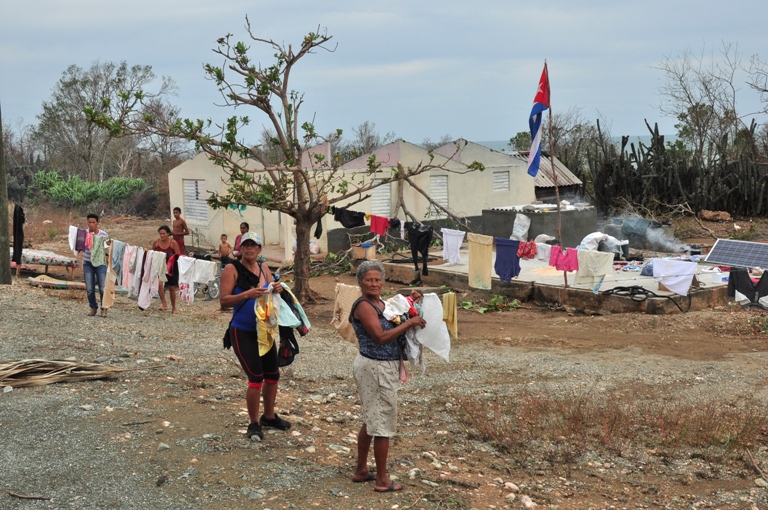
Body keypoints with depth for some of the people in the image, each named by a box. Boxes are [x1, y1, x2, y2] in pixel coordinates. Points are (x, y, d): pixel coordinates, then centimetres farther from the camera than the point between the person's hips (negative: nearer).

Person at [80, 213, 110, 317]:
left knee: (103, 288, -7)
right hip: (87, 263, 2)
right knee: (89, 289, 2)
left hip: (100, 263, -2)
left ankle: (104, 308, 9)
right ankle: (93, 307, 21)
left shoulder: (103, 235, -2)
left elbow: (107, 250, 7)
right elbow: (80, 248, 5)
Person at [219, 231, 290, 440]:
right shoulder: (232, 269, -12)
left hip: (264, 331, 7)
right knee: (256, 378, -8)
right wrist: (248, 294, -31)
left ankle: (269, 416, 34)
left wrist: (277, 289, -13)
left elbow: (271, 293, 10)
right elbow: (223, 300, -18)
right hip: (243, 332, -6)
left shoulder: (264, 268, 5)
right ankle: (254, 424, 9)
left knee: (273, 375, 14)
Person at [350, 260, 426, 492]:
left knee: (371, 421, 19)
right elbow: (380, 336, -26)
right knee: (383, 424, -1)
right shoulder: (364, 306, -17)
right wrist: (409, 323, -22)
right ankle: (382, 480, 8)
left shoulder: (380, 303, 11)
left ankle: (361, 470, 31)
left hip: (382, 367, 10)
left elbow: (390, 329, 18)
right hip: (376, 368, -10)